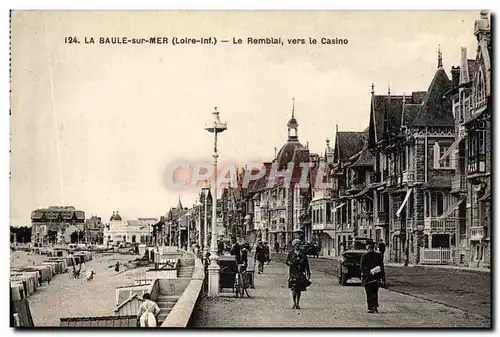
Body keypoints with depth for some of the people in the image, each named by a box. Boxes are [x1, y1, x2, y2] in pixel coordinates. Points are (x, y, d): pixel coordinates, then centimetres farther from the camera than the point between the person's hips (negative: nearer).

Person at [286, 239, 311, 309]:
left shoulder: (303, 254, 10)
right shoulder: (291, 254, 8)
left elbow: (306, 264, 10)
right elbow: (287, 262, 6)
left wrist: (308, 273, 7)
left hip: (301, 274, 1)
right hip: (293, 273, -1)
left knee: (299, 288, 2)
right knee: (293, 288, -8)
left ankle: (298, 303, 12)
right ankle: (294, 302, 7)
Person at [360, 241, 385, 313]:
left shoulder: (364, 256, -5)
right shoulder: (378, 255, 5)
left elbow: (362, 267, -7)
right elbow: (381, 266, 6)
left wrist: (362, 276, -5)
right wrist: (382, 275, 12)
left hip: (368, 276, -3)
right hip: (376, 276, 3)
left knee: (369, 293, 1)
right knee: (375, 292, 15)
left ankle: (371, 308, -3)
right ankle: (375, 307, 12)